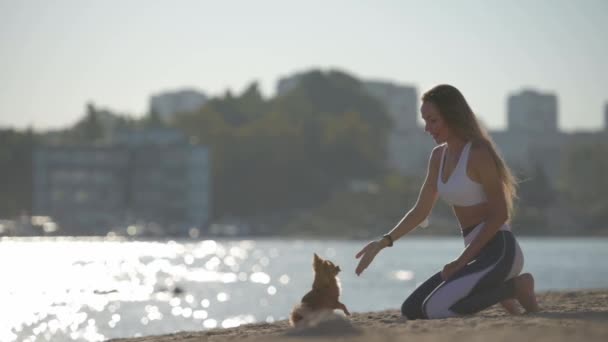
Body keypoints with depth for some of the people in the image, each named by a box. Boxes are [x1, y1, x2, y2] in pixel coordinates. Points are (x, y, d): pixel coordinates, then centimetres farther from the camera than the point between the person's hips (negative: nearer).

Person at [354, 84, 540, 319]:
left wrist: (461, 261, -15)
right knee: (411, 310, 5)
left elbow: (500, 214, -15)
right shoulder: (438, 156, 10)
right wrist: (384, 242, 1)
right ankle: (497, 290, 11)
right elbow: (421, 210, 14)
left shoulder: (478, 154, -15)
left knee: (435, 309, -22)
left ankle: (514, 287, -5)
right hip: (477, 253, 9)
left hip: (498, 251, -9)